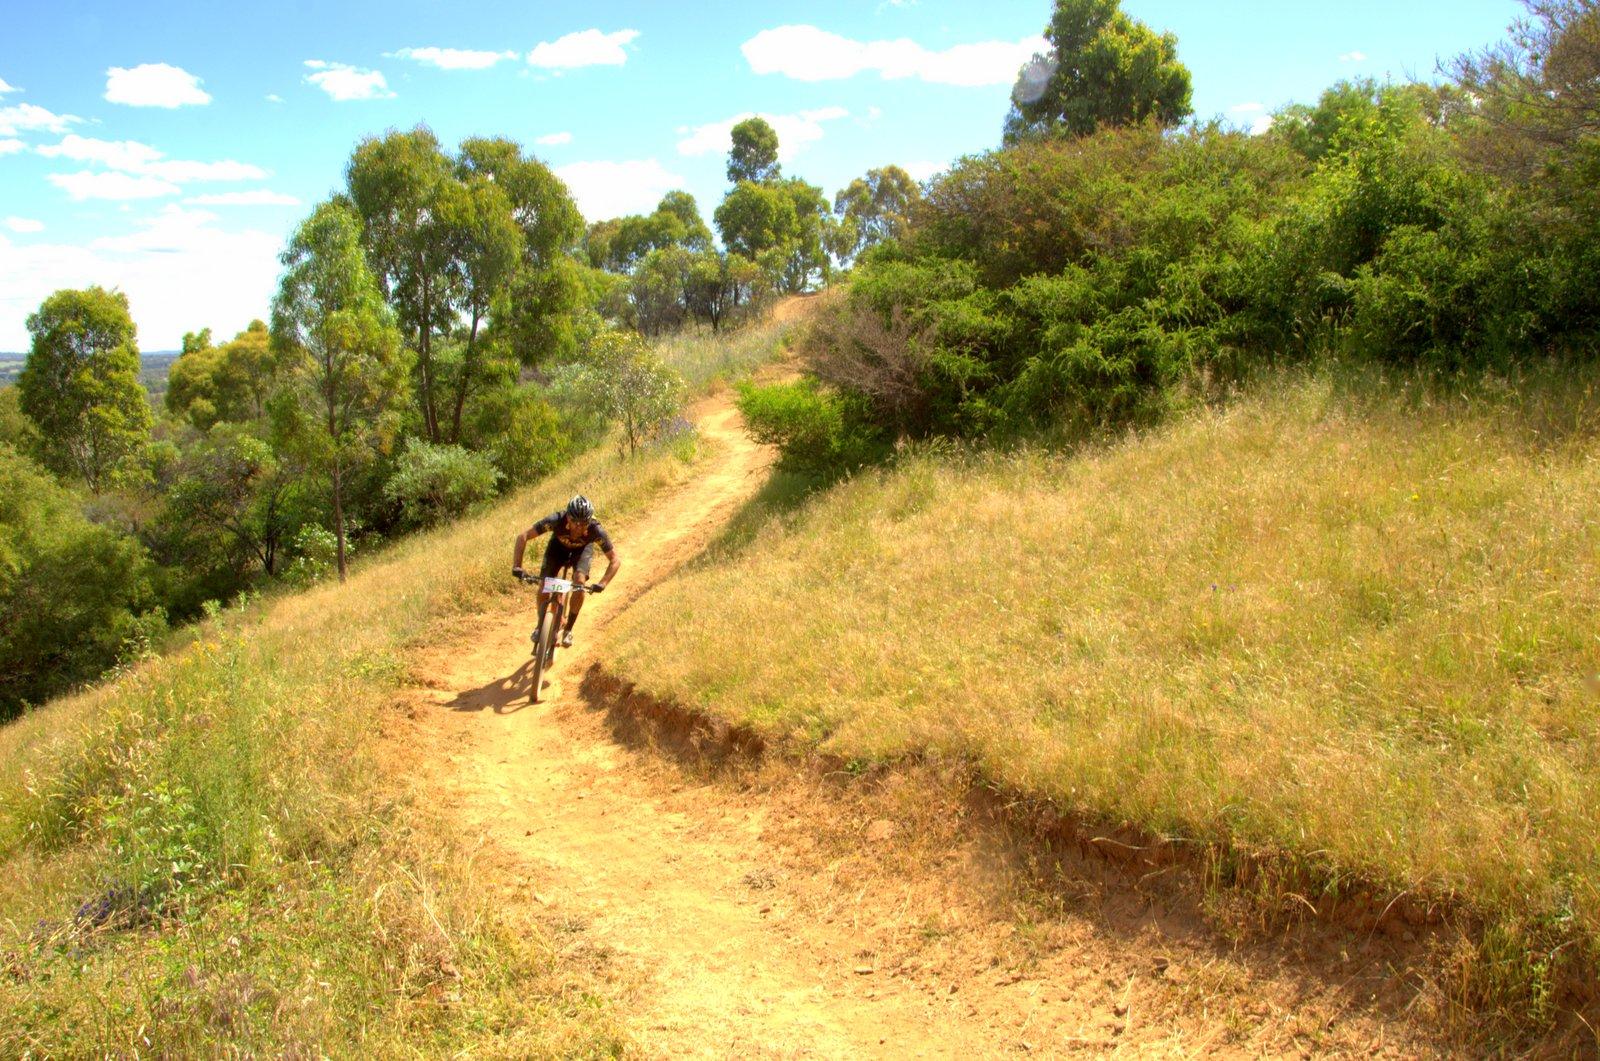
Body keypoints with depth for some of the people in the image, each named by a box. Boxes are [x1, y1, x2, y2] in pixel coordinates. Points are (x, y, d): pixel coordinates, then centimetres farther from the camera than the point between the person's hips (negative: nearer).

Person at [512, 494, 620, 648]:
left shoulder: (596, 530, -39)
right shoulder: (556, 520, -40)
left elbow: (615, 561, -32)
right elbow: (523, 537, -33)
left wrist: (602, 584, -46)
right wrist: (517, 566, -42)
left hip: (582, 549, 0)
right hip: (558, 545, 1)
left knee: (580, 582, -25)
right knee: (544, 587, -13)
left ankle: (568, 630, -7)